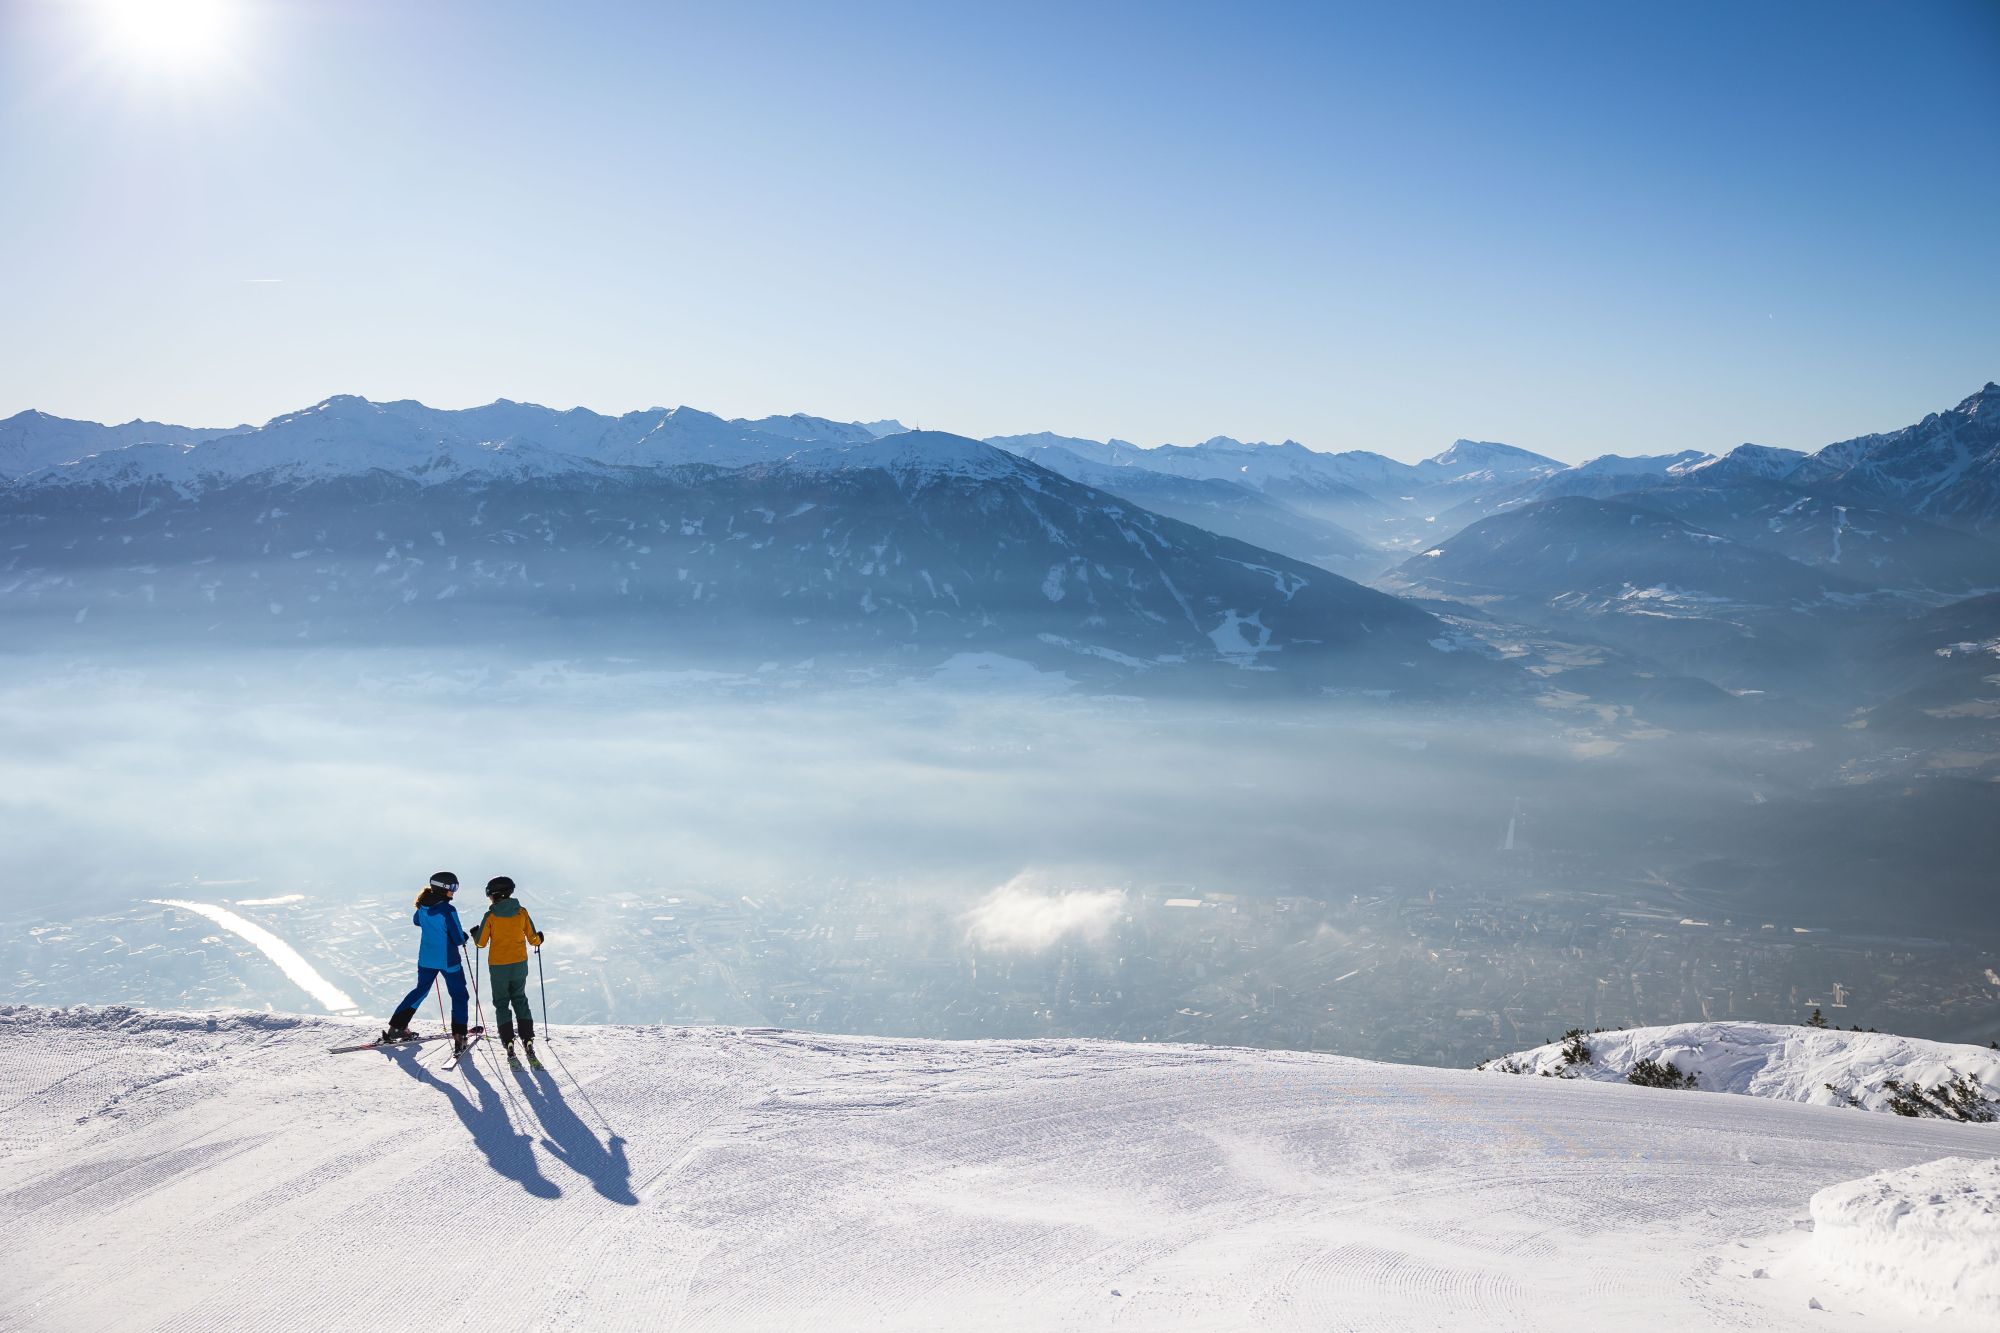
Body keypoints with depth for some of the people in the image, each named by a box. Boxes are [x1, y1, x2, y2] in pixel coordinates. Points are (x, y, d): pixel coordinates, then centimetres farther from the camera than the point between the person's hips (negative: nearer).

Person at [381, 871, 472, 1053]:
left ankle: (396, 1027, 26)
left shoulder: (423, 907, -4)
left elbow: (416, 921, 20)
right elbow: (458, 939, -18)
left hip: (426, 959, 6)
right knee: (459, 996, 8)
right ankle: (459, 1036, 0)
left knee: (420, 990, 25)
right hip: (448, 961, -6)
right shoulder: (448, 910, -23)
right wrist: (464, 936, 3)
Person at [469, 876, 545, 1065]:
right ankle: (528, 1042, 3)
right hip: (519, 965, 2)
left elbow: (481, 943, -5)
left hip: (498, 967, -2)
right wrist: (539, 939, 22)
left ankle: (509, 1045, 0)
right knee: (520, 1001, 15)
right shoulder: (522, 912, -4)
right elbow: (533, 939, -1)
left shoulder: (490, 916, -10)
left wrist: (475, 936, 17)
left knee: (502, 1004, 11)